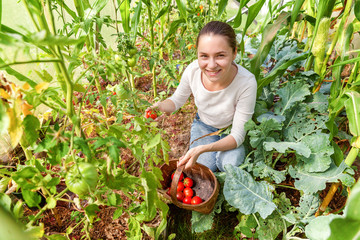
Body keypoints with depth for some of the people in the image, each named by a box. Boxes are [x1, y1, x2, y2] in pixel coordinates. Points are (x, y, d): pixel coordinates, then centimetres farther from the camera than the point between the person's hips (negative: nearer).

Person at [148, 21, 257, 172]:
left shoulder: (246, 82, -35)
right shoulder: (192, 70, -27)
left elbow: (238, 135, -27)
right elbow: (177, 100, -5)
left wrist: (202, 149, -44)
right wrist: (160, 106, -29)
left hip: (231, 129, -1)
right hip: (203, 125, 2)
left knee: (231, 164, -27)